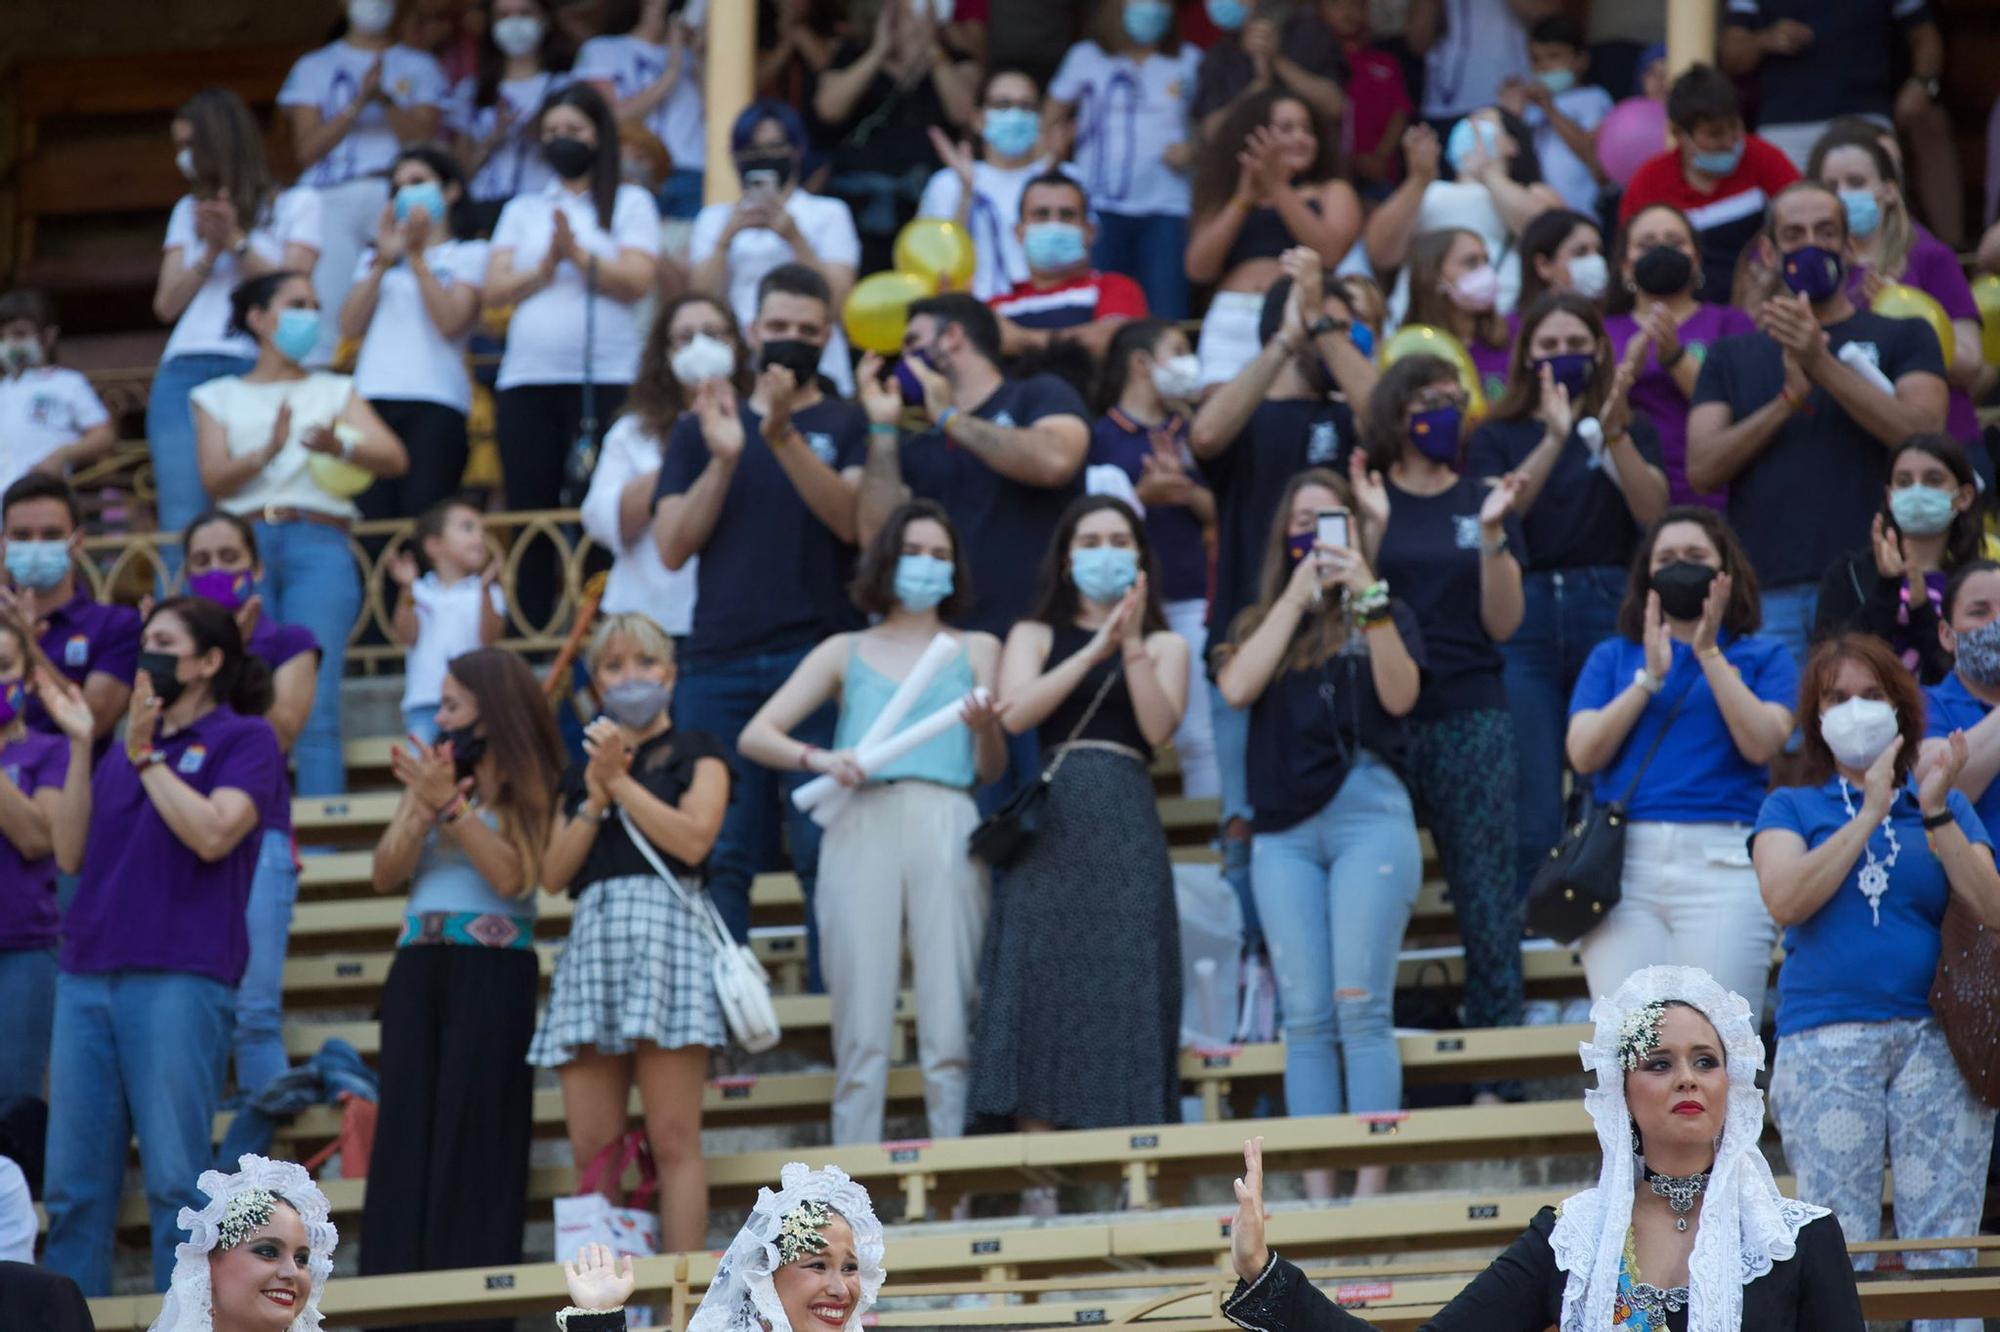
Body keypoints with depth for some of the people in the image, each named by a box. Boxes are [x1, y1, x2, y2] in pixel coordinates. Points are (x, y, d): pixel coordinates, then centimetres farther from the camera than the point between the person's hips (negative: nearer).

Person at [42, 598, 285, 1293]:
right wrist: (81, 746, 6)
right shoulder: (124, 751, 21)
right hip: (88, 977, 6)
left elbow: (213, 833, -12)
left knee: (175, 1178, -8)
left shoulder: (244, 739, 4)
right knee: (73, 1185, 4)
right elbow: (71, 853, 12)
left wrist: (145, 755, -6)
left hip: (180, 978, -6)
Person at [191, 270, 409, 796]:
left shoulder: (335, 391, 21)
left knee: (316, 708, -14)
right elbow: (214, 479, 3)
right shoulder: (220, 397, 19)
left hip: (318, 548, 0)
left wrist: (341, 447, -16)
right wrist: (267, 452, -17)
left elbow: (395, 458, 5)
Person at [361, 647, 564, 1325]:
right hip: (418, 965, 5)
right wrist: (423, 807, -8)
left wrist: (452, 805, -15)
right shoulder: (431, 773, 15)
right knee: (405, 1131, -2)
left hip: (492, 969, -5)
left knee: (472, 1132, -8)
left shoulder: (523, 786, 3)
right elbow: (386, 873, 6)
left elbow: (513, 875, -12)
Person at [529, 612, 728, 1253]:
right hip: (592, 934, 5)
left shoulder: (695, 752, 13)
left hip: (664, 926, -4)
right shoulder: (580, 771, 24)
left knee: (673, 1139, -11)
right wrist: (595, 797, 1)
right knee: (592, 1149, -4)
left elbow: (693, 837, -6)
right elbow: (553, 874, 12)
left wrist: (621, 780, -1)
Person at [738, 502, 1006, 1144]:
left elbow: (992, 770, 12)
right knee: (861, 1035, -6)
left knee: (948, 1030, -9)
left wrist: (986, 728, -11)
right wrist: (817, 759, -7)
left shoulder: (974, 650, 20)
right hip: (860, 825, 0)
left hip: (945, 823, 0)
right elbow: (755, 736, 13)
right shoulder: (845, 653, 21)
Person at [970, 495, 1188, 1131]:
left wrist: (1132, 645, -10)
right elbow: (1014, 713, -3)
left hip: (1125, 822, 0)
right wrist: (1095, 652, -7)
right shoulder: (1035, 635, 17)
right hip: (1051, 822, 0)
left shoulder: (1164, 645, 17)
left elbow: (1158, 726, -1)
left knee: (1125, 990, -6)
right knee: (1040, 984, -9)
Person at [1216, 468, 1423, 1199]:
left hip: (1368, 813, -3)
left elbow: (1400, 696, -7)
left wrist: (1368, 599, -15)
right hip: (1284, 829, 3)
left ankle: (1371, 1187, -13)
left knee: (1361, 1006, -11)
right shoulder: (1259, 624, 17)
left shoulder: (1385, 617, 12)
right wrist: (1296, 597, -3)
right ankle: (1315, 1195, -2)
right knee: (1305, 1018, -1)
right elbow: (1236, 688, -4)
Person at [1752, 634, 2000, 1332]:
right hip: (1826, 1041, -1)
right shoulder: (1793, 807, 14)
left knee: (1943, 1245, -6)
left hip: (1933, 1039, 1)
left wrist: (1934, 811, -9)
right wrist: (1871, 813, -6)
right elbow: (1786, 899, -7)